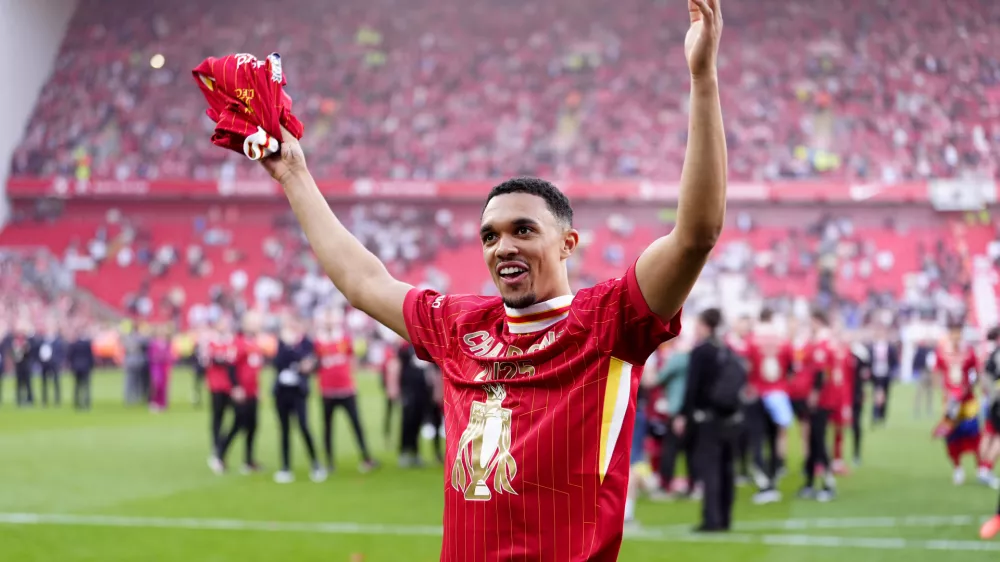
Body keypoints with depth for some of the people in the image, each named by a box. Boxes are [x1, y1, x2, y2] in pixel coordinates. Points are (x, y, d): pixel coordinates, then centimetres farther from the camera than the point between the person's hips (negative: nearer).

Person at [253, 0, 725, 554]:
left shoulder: (605, 321, -5)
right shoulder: (460, 326, 11)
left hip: (576, 550, -5)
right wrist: (295, 178, 31)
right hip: (460, 551, 5)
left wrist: (702, 76, -24)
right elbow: (361, 279, 25)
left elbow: (698, 231, -18)